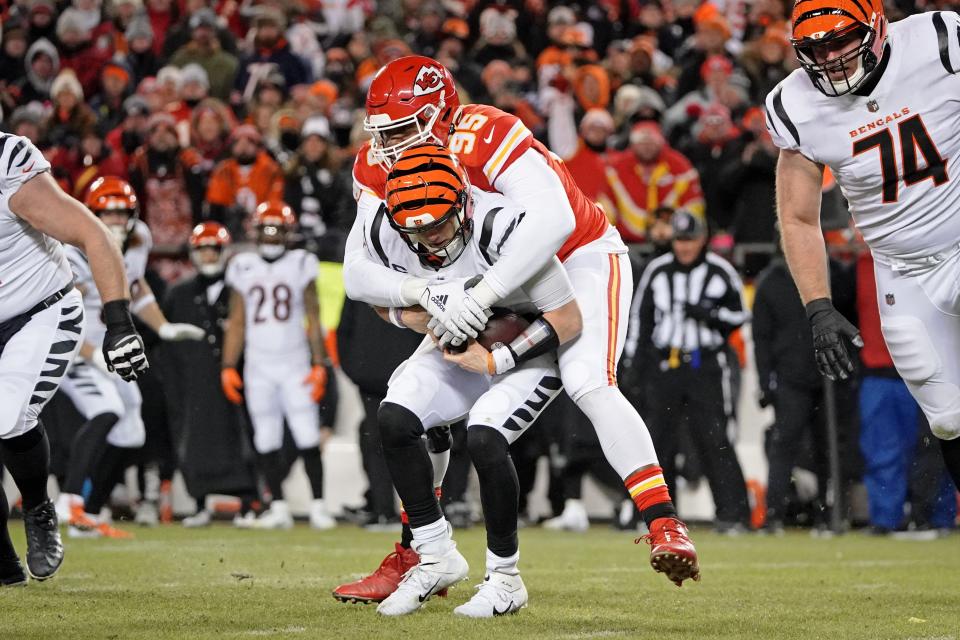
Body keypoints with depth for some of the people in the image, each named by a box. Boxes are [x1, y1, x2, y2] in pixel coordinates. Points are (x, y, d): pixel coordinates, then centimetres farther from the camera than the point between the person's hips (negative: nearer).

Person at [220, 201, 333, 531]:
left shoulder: (301, 265, 3)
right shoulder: (243, 268, 8)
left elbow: (313, 319, 3)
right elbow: (236, 322, 11)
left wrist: (319, 365, -4)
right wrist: (228, 367, 4)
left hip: (295, 364, -2)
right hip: (258, 367, 2)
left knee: (307, 437, -9)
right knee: (267, 440, 3)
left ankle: (318, 506, -5)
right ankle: (278, 507, 9)